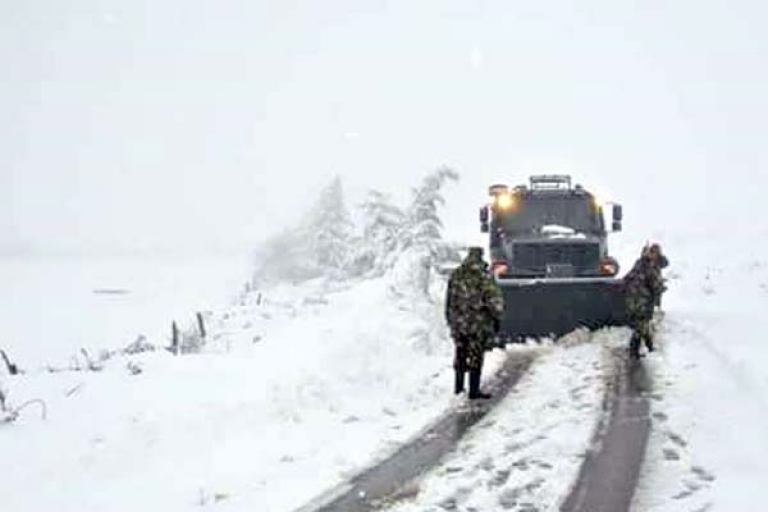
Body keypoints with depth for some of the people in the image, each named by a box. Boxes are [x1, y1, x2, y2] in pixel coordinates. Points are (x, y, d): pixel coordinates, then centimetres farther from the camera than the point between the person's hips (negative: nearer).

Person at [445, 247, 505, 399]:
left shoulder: (456, 275, 5)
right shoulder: (484, 276, -12)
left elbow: (449, 300, 11)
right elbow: (494, 299, -12)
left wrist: (450, 320, 19)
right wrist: (497, 318, 1)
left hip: (458, 322, 5)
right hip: (478, 323, -5)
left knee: (460, 356, 17)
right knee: (476, 356, 2)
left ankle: (458, 387, 25)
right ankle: (474, 391, 4)